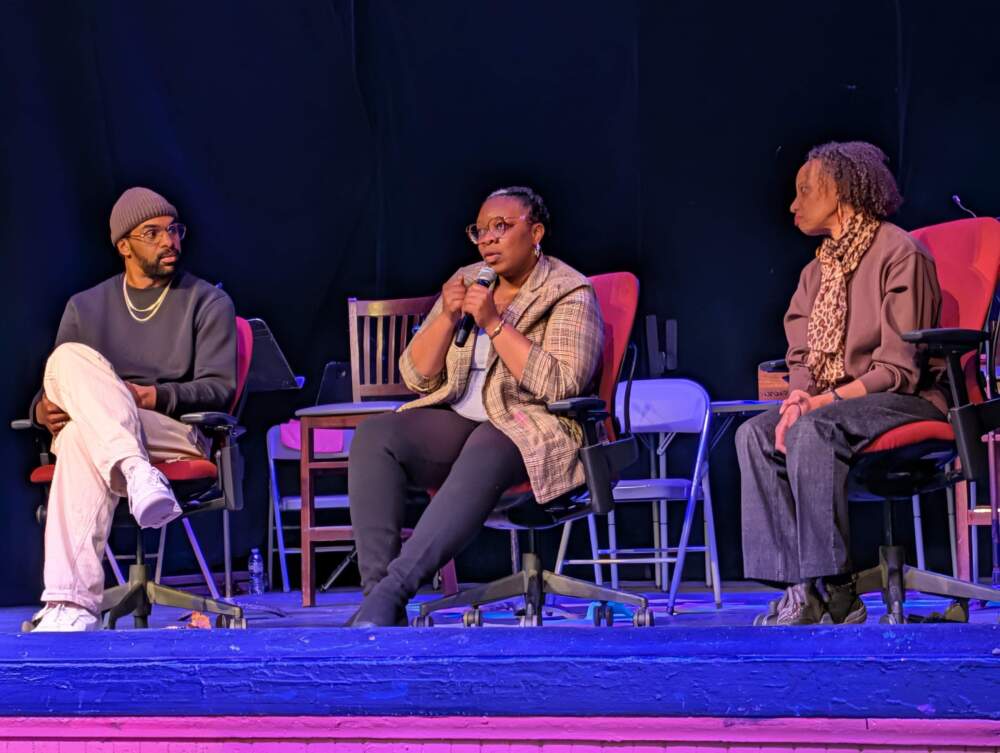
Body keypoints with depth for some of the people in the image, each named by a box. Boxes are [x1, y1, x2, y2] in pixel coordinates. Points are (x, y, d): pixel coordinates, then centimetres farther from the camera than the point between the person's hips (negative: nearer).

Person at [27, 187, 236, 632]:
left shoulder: (208, 303, 12)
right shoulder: (85, 307, 22)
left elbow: (220, 390, 0)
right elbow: (54, 389, 20)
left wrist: (153, 396, -18)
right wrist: (43, 408, -7)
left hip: (176, 435, -3)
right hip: (88, 431, 3)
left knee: (82, 436, -37)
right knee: (71, 359, -34)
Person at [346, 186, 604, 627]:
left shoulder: (569, 294, -1)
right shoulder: (467, 281, 15)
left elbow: (560, 386, -16)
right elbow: (416, 377, 12)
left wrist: (494, 323, -16)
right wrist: (448, 317, -5)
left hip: (531, 427, -5)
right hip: (456, 421, 6)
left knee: (482, 458, -39)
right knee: (374, 435, -24)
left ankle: (391, 592, -45)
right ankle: (376, 589, -33)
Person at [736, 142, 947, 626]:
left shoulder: (900, 254, -10)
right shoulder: (817, 270, 16)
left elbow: (898, 369, -16)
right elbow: (801, 356, 12)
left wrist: (824, 401, -22)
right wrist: (798, 397, -11)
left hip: (908, 401, -8)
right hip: (835, 402, 8)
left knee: (813, 430, -34)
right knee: (755, 434, -19)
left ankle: (837, 593, -32)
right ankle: (799, 590, -26)